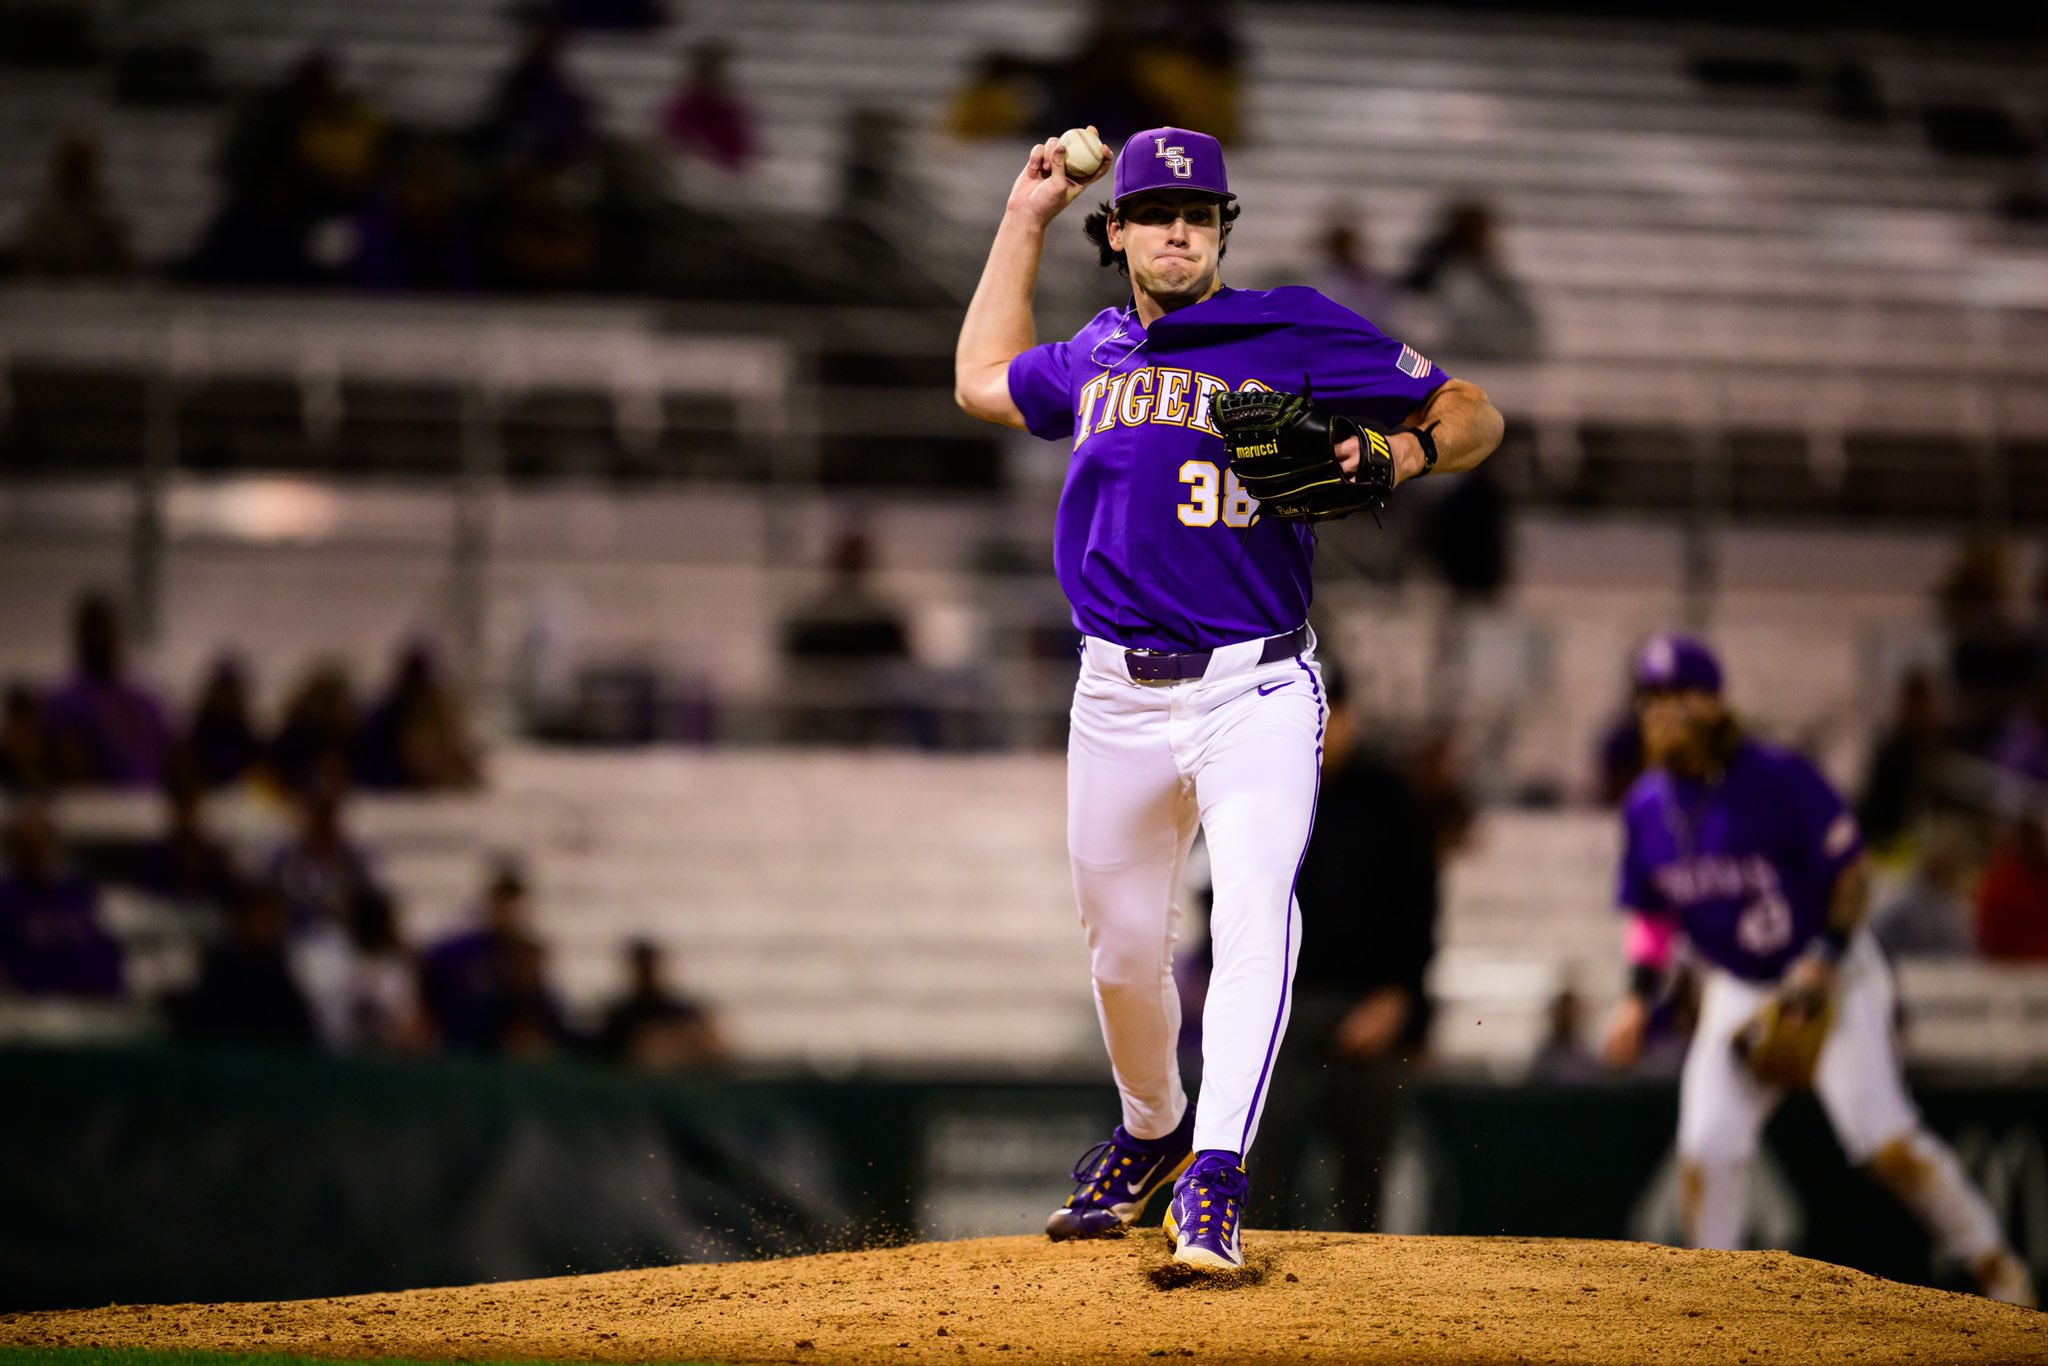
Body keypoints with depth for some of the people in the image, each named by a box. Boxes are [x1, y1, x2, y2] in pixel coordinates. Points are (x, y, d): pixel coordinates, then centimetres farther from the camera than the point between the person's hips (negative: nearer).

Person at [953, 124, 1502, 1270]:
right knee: (1124, 950, 12)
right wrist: (1025, 220, 30)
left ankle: (1215, 1181, -31)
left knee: (1255, 916, -24)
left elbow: (1475, 414, 2)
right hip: (1118, 699, 5)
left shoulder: (1297, 333, 0)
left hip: (1256, 692, -5)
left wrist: (1407, 452, -20)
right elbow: (985, 382, 35)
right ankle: (1153, 1133, 39)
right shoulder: (1095, 359, 15)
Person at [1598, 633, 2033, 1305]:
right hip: (1737, 992, 5)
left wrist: (1827, 963, -19)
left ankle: (1996, 1267, 1)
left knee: (1884, 1141, -13)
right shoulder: (1646, 807, 0)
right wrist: (1639, 997, 1)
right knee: (1707, 1149, -8)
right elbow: (1652, 914, 12)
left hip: (1833, 978, -5)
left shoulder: (1779, 777, -17)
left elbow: (1851, 869, -12)